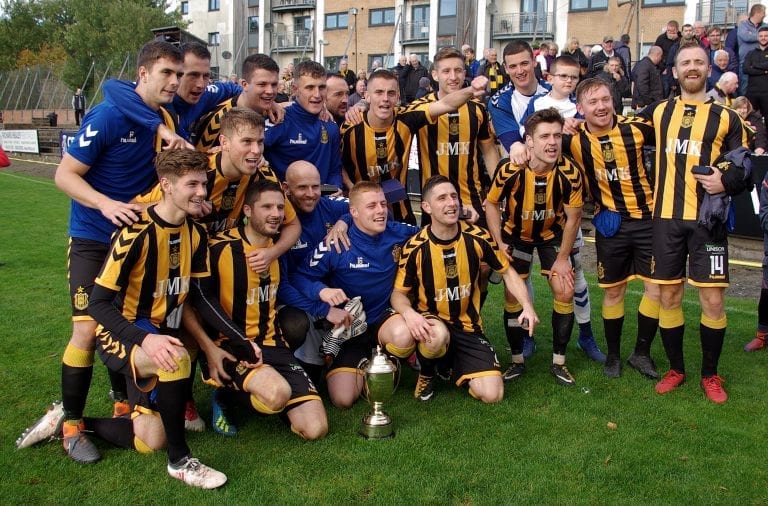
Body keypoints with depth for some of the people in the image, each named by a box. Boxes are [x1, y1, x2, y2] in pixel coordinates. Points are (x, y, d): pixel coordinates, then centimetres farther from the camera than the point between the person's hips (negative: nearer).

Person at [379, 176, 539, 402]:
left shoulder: (477, 238, -10)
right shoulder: (415, 247, -15)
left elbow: (507, 272, 3)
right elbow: (399, 293, -6)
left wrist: (527, 306, -14)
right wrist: (409, 313, -30)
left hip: (467, 327, 2)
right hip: (430, 321, -2)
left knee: (492, 394, -13)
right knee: (438, 333, -41)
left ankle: (454, 366, 21)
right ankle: (427, 373, -3)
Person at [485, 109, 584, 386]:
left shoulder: (570, 173, -27)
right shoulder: (510, 170, -29)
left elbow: (573, 217, -13)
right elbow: (491, 203, -10)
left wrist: (562, 258, -9)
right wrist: (499, 242, -17)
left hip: (553, 234, 1)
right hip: (517, 234, 0)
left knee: (565, 292, -7)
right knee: (513, 295, -1)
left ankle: (558, 362, 10)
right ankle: (517, 361, 16)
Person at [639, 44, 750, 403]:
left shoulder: (726, 117, 7)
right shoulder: (658, 112, 12)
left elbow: (745, 167, 6)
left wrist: (726, 181, -15)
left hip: (708, 219, -2)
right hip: (667, 219, 2)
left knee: (712, 299, -3)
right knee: (668, 296, 6)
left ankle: (710, 374, 16)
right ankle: (675, 369, 24)